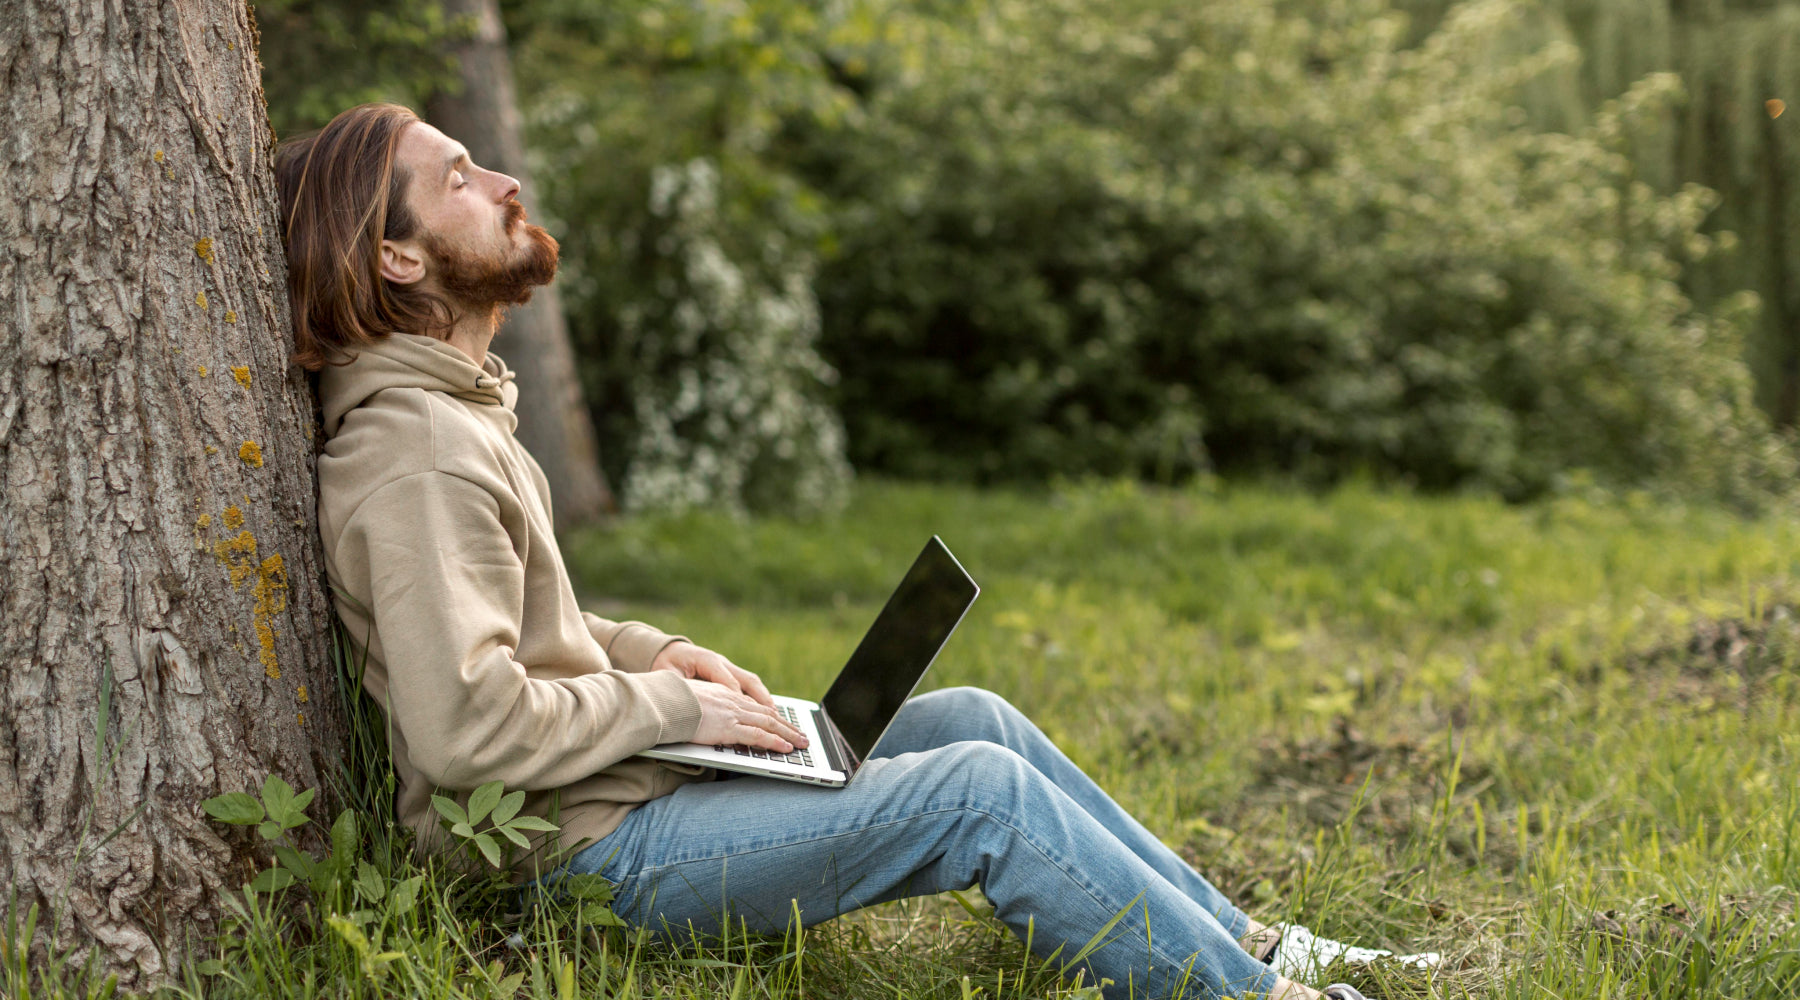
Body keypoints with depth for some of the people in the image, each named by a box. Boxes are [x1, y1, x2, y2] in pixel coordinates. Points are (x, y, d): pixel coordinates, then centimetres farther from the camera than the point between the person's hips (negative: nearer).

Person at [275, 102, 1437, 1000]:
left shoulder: (453, 412, 12)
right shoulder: (417, 454, -22)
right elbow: (466, 725, -29)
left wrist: (646, 651, 8)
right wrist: (672, 706, -17)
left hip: (622, 777, 10)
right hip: (586, 844, -10)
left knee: (974, 717, 8)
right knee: (981, 790, -16)